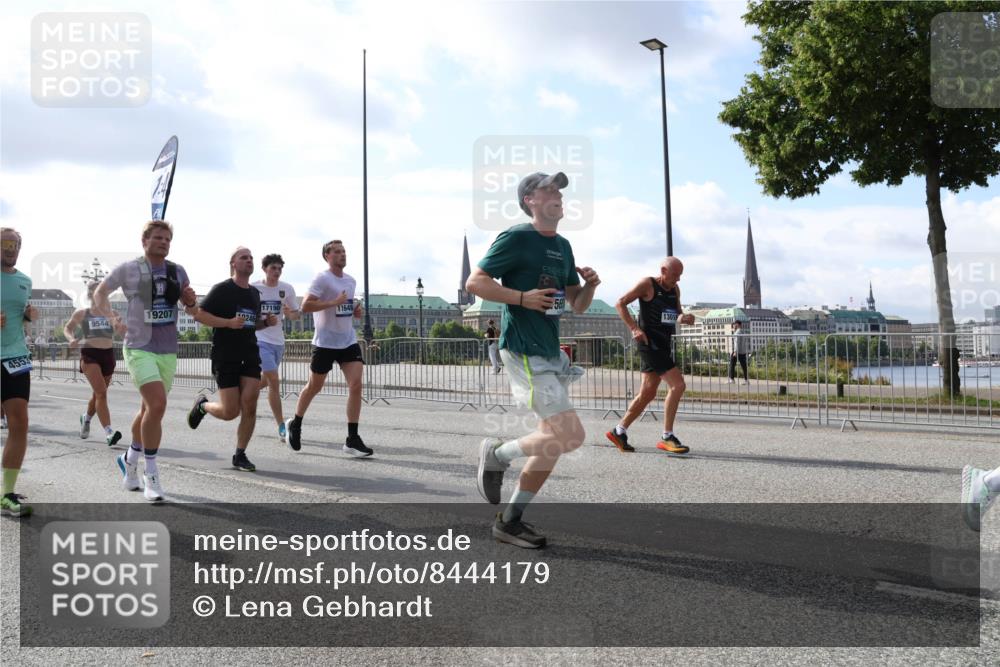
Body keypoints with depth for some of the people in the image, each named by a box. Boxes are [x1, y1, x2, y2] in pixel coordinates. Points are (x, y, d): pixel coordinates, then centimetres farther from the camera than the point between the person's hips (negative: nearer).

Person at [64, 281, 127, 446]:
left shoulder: (112, 314, 6)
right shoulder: (81, 314, 4)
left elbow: (123, 332, -4)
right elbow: (67, 328, 18)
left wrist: (120, 326, -27)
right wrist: (71, 338, -4)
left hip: (108, 354, 3)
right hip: (90, 354, -3)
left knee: (98, 393, 17)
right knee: (101, 392, -18)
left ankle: (86, 418, 48)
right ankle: (109, 432, -24)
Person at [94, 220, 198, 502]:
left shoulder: (178, 271, 7)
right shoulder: (128, 269, -4)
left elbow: (190, 308, 17)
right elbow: (100, 292, 9)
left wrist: (191, 301, -6)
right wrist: (111, 318, -6)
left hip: (168, 350, 5)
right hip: (139, 348, -5)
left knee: (149, 408, 15)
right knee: (158, 405, -20)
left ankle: (130, 460, 38)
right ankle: (150, 474, -8)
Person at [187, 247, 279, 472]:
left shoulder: (254, 293, 15)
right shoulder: (222, 289, -6)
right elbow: (199, 314, -12)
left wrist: (266, 322, 6)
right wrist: (229, 322, -22)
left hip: (250, 355, 5)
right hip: (225, 357, -5)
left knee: (249, 406, -9)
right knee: (230, 412, -4)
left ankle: (240, 455, 5)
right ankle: (202, 405, 29)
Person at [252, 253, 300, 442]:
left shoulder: (287, 289, 2)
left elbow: (296, 314, 10)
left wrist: (290, 313, -14)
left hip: (278, 341, 5)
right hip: (260, 340, -5)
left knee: (264, 381, 16)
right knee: (274, 381, -14)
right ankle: (282, 428, -9)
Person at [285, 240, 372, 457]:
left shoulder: (351, 281, 12)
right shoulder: (322, 278, -10)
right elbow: (305, 306, -19)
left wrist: (355, 311, 5)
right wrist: (334, 302, -24)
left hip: (348, 341, 5)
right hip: (325, 342, -5)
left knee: (356, 384, -10)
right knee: (314, 387, 9)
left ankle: (352, 439, -7)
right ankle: (295, 424, 35)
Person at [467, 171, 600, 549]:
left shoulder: (563, 247, 16)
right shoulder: (517, 238, -8)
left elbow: (577, 305, 20)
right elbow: (474, 282, -12)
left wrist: (590, 285, 0)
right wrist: (523, 297, -19)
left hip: (551, 353, 9)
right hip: (523, 351, -9)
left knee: (553, 441, 10)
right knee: (571, 436, -15)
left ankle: (510, 521, 21)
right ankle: (497, 455, 7)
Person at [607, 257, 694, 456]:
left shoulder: (675, 289, 15)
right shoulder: (648, 284, -6)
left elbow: (678, 314, 23)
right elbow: (620, 303, -7)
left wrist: (684, 318, -2)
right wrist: (634, 328, -17)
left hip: (664, 345, 8)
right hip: (650, 343, -8)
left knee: (647, 394, 11)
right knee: (677, 385, -15)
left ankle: (619, 432, 22)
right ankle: (667, 437, -9)